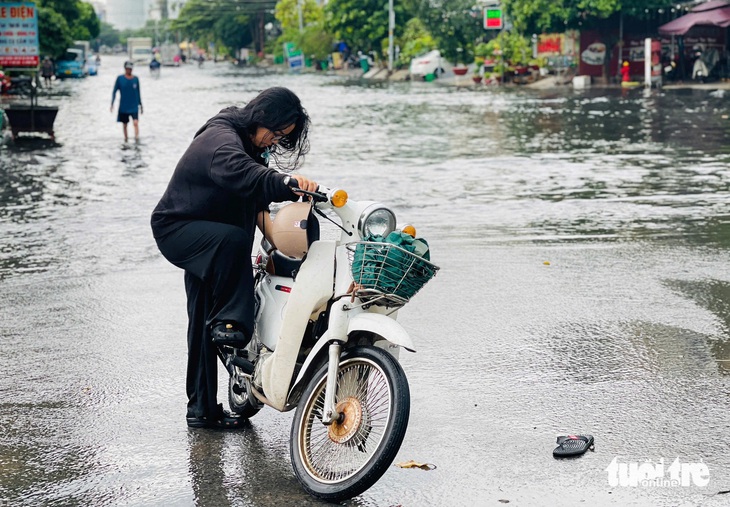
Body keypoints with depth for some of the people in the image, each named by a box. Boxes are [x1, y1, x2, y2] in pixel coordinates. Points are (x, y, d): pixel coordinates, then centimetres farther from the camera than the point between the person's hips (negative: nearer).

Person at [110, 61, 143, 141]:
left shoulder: (136, 79, 2)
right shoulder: (120, 78, -2)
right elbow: (114, 91, 2)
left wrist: (141, 105, 14)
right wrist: (112, 104, -4)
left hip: (134, 106, 0)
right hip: (123, 107, 0)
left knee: (135, 122, -17)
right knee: (124, 124, 10)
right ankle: (126, 139, 27)